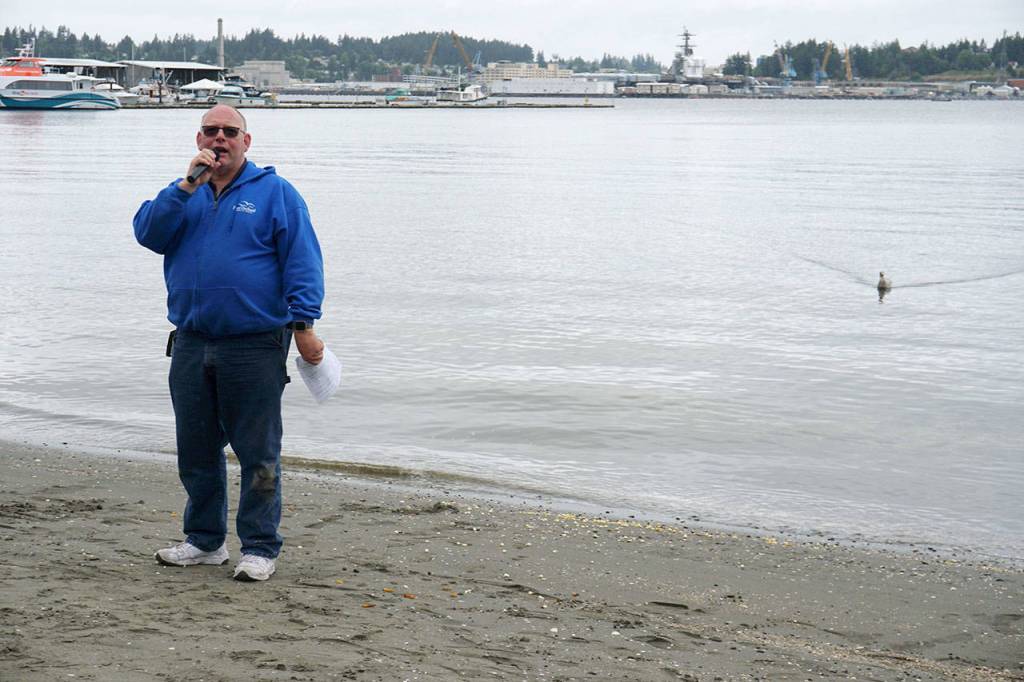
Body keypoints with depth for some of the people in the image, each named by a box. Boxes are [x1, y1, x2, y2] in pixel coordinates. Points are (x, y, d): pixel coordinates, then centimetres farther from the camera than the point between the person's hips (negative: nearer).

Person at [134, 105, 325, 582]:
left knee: (258, 454, -1)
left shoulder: (275, 192, 2)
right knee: (196, 450, 12)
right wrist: (188, 185, -10)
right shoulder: (182, 194, 16)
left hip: (255, 346, -5)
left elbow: (302, 262, -4)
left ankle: (260, 549, 8)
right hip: (192, 345, 5)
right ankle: (205, 540, 26)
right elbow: (148, 233, -1)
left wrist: (304, 326, -13)